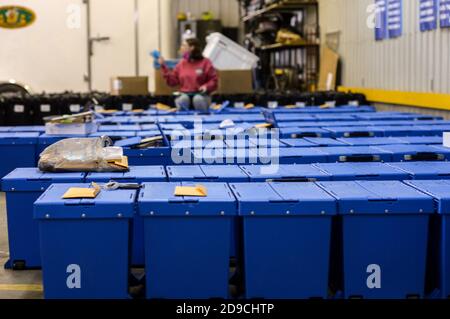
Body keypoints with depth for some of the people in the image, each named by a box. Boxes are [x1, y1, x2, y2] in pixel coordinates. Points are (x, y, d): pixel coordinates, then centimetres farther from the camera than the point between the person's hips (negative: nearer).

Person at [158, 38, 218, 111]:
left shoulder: (205, 62, 0)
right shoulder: (182, 64, 10)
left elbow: (214, 80, 2)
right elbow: (172, 81, 8)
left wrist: (207, 86, -18)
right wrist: (163, 66, 5)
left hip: (201, 94, -2)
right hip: (185, 94, 2)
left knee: (198, 99, -37)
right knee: (182, 100, -35)